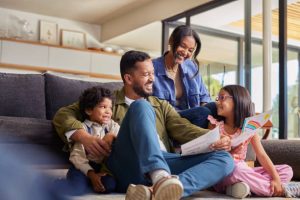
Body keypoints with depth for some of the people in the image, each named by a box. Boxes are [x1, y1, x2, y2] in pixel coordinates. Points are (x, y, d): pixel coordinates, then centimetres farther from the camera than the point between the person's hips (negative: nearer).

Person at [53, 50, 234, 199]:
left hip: (165, 165, 4)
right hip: (126, 166, -4)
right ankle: (161, 180, -49)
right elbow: (63, 115, 12)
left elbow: (183, 129, 11)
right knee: (140, 106, -25)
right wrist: (84, 137, -9)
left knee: (224, 159, -17)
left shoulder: (162, 106, 29)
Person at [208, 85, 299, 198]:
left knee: (286, 170, -6)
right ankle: (284, 190, -21)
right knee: (236, 171, -38)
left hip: (244, 171, 4)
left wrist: (276, 178, -17)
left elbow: (262, 155, -4)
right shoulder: (215, 124, -2)